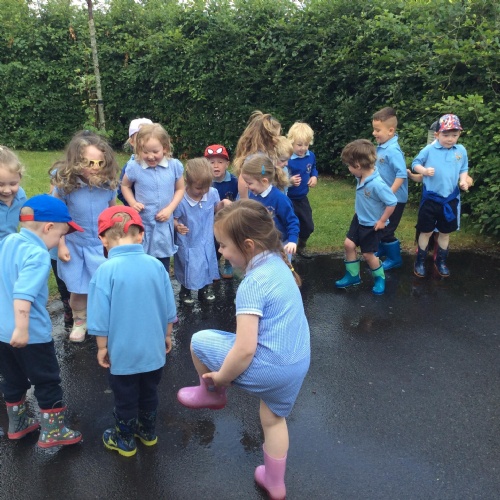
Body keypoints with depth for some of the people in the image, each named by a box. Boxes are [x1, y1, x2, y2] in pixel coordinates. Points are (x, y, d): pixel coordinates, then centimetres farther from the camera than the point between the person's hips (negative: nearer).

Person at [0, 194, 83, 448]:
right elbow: (23, 294, -33)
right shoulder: (38, 255, -23)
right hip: (31, 334, -8)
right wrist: (22, 329, -34)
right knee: (48, 381, 9)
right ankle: (52, 432, 20)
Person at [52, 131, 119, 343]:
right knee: (77, 289, 13)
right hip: (75, 245, -1)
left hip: (103, 245, 1)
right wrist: (61, 245, -7)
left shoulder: (109, 183, -13)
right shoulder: (65, 184, -18)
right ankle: (79, 321, 37)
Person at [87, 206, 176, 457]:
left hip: (123, 352, -4)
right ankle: (148, 431, 44)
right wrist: (167, 335, 15)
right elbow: (169, 309, 0)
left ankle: (125, 440, 36)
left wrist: (102, 347, 0)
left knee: (125, 397, 17)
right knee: (149, 392, 24)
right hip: (153, 349, 4)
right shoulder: (156, 265, -9)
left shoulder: (106, 270, -20)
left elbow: (101, 318, -15)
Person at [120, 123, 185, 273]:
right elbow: (125, 186, 7)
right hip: (141, 223, -1)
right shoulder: (134, 167, -11)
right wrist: (132, 203, -10)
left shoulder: (174, 165, -10)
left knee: (163, 267, 16)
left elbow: (180, 189, 3)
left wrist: (170, 208, -10)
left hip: (164, 224, 1)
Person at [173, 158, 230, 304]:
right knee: (188, 269, 12)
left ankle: (204, 289, 47)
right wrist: (177, 226, -35)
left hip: (206, 241, 4)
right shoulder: (180, 200, -26)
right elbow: (173, 219, -14)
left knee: (207, 265, 21)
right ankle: (185, 292, 41)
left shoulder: (212, 193, -13)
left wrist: (223, 203, -12)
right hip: (188, 243, -4)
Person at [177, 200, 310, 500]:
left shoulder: (252, 284, -23)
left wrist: (220, 377, -9)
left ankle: (213, 394, 30)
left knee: (199, 341, 4)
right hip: (299, 363, 9)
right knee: (274, 419, 31)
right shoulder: (278, 262, 2)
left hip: (269, 368, -9)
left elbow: (245, 349, -26)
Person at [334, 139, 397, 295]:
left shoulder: (377, 184, -33)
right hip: (359, 219, 7)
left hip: (372, 225, -7)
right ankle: (353, 275, 28)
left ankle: (380, 278, 32)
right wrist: (359, 210, 12)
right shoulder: (360, 178, -9)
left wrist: (382, 221, -19)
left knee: (368, 254, 6)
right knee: (348, 244, 9)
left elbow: (392, 202, -28)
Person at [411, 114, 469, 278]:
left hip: (450, 199, 3)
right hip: (430, 198, -3)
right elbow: (415, 163, -2)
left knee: (445, 232, 15)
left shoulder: (461, 151, 1)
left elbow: (463, 169, 11)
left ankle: (441, 261, 32)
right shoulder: (429, 149, -9)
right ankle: (420, 261, 21)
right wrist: (424, 170, -20)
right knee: (426, 231, 6)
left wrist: (463, 180, -7)